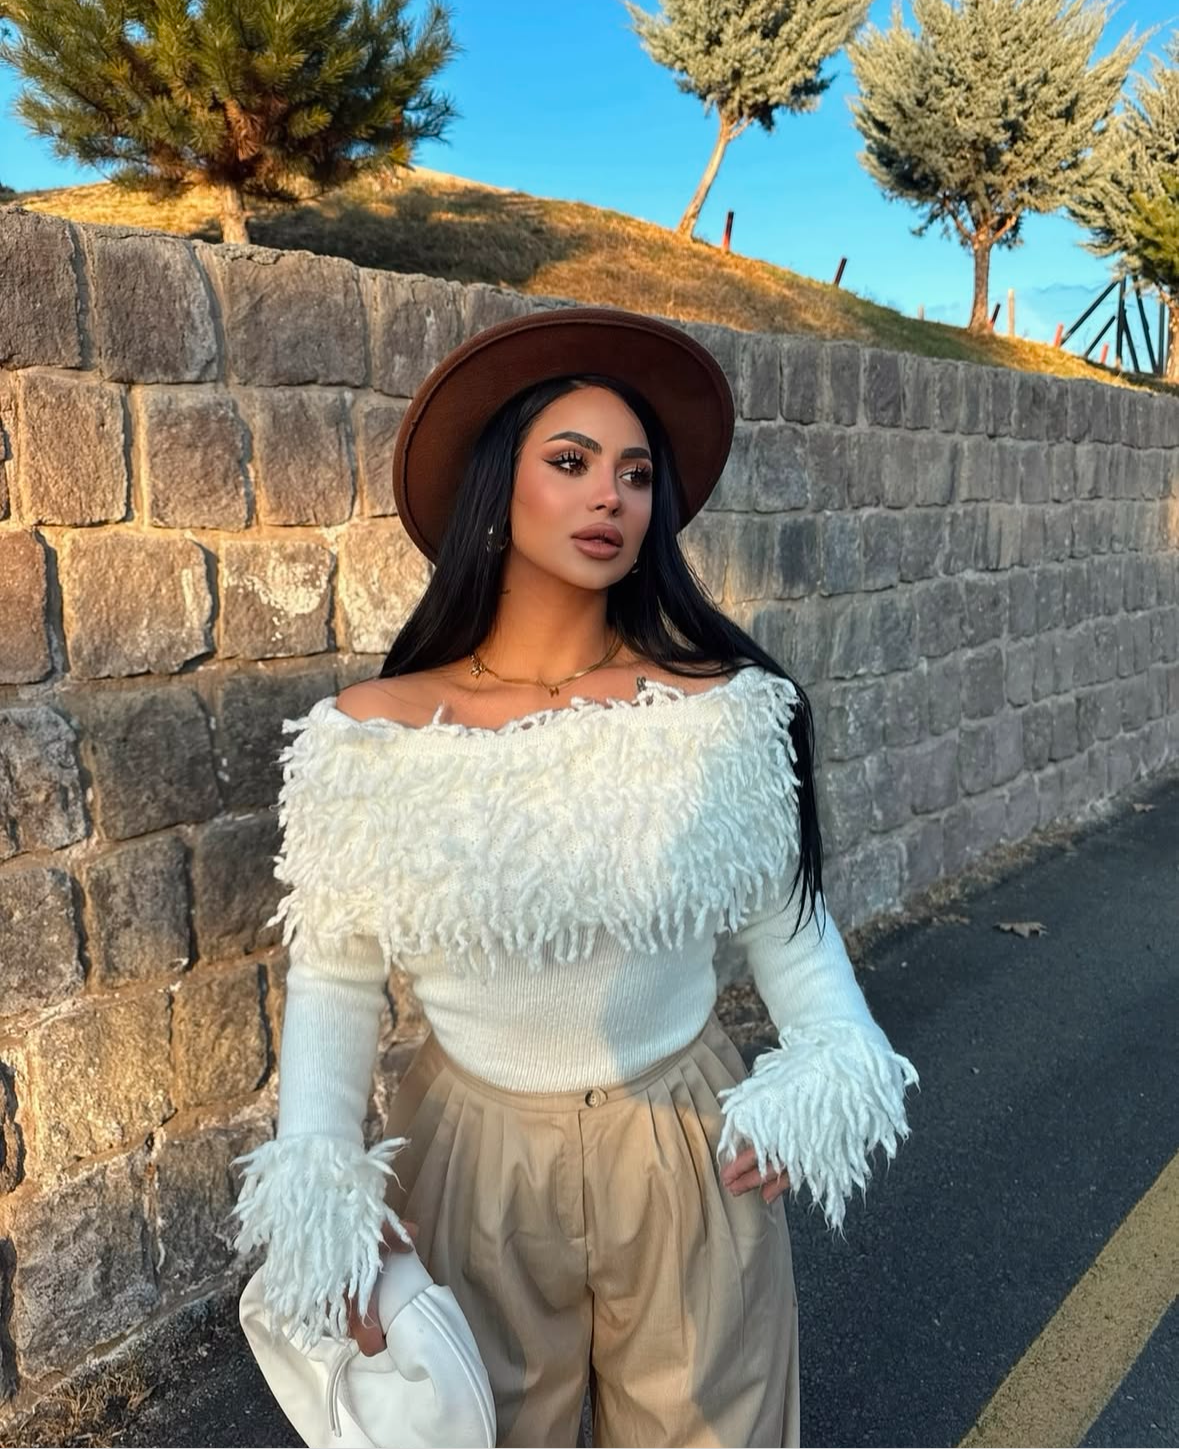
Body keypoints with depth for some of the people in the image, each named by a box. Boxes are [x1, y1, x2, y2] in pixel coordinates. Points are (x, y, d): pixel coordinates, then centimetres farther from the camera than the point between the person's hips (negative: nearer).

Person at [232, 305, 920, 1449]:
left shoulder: (724, 710, -12)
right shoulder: (372, 738, -13)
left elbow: (784, 916, -1)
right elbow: (334, 977, -5)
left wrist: (829, 1060, -15)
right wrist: (317, 1185, -14)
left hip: (690, 1153, 1)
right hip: (470, 1154, 0)